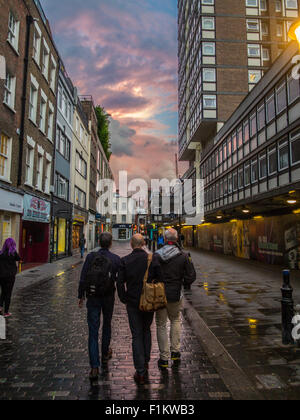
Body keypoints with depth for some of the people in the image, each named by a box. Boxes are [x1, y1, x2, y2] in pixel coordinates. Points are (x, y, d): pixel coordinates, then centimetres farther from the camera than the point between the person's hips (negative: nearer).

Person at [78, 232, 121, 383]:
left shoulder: (91, 257, -9)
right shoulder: (116, 259, -8)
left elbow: (83, 278, -7)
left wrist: (81, 295, 3)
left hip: (93, 297, -1)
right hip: (109, 297, 1)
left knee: (93, 331, 2)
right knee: (106, 325, 23)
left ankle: (94, 367, -1)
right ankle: (105, 354, 40)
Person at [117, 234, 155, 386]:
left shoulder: (125, 261, -10)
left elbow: (120, 282, -9)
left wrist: (124, 299, 4)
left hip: (133, 303, -1)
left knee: (136, 335, 7)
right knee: (146, 331, 22)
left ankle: (140, 372, 10)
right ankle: (146, 362, 32)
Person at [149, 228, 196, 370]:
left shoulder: (156, 256, -10)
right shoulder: (184, 256, -10)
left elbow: (149, 276, -7)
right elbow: (191, 277, -8)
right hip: (176, 296, 1)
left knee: (161, 325, 13)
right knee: (176, 321, 25)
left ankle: (164, 358, 19)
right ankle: (175, 352, 26)